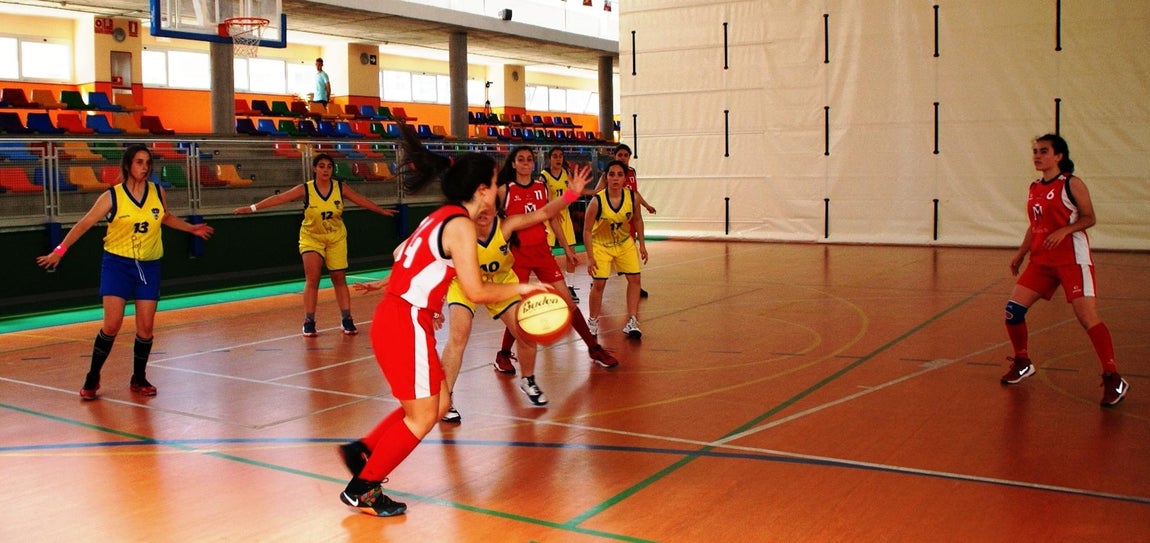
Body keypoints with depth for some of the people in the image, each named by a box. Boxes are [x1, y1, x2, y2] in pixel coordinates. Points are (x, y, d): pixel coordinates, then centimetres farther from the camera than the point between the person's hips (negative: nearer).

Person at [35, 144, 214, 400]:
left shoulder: (157, 192, 3)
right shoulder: (112, 196, -8)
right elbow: (84, 223, -6)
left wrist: (191, 228, 25)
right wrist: (59, 250, -12)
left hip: (149, 266, 3)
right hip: (117, 264, -3)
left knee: (146, 327, 1)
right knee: (112, 323, -12)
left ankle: (139, 379, 18)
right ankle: (92, 378, 7)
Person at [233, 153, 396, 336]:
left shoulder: (341, 187, -9)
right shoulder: (305, 189, -14)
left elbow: (362, 200, 2)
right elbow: (279, 198, -18)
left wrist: (382, 211, 8)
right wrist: (252, 208, -23)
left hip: (336, 239, 2)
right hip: (311, 238, -2)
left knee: (339, 279, 5)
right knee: (312, 279, -10)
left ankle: (346, 319, 13)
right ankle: (309, 322, -3)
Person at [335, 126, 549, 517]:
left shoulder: (440, 217, 14)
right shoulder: (460, 224, -14)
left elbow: (402, 254, 22)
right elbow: (476, 292, -18)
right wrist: (521, 288, -6)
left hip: (395, 317, 9)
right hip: (406, 324, -9)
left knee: (439, 404, 16)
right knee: (422, 416, 2)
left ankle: (362, 451, 22)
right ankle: (362, 489, 12)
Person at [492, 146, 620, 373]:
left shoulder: (541, 187, 7)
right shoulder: (505, 190, -4)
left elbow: (553, 219, 14)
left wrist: (567, 248, 14)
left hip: (542, 250, 3)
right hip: (517, 253, -3)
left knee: (567, 301, 2)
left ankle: (594, 348, 12)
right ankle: (503, 355, 19)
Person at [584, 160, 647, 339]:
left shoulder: (633, 197, -18)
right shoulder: (597, 201, -28)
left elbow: (637, 219, 1)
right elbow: (587, 230, -20)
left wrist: (642, 244, 1)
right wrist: (590, 257, -22)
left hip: (625, 242, 4)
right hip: (601, 244, -3)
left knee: (634, 279, -2)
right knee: (598, 284, -6)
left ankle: (631, 322, 6)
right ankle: (593, 322, 14)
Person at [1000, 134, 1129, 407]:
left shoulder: (1072, 184, -7)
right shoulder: (1034, 188, 12)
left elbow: (1089, 218, -7)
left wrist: (1064, 230, -23)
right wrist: (1020, 254, 15)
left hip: (1072, 258, -7)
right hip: (1042, 259, 7)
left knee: (1087, 317, -13)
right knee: (1013, 309, 1)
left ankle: (1113, 378, -5)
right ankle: (1022, 364, 20)